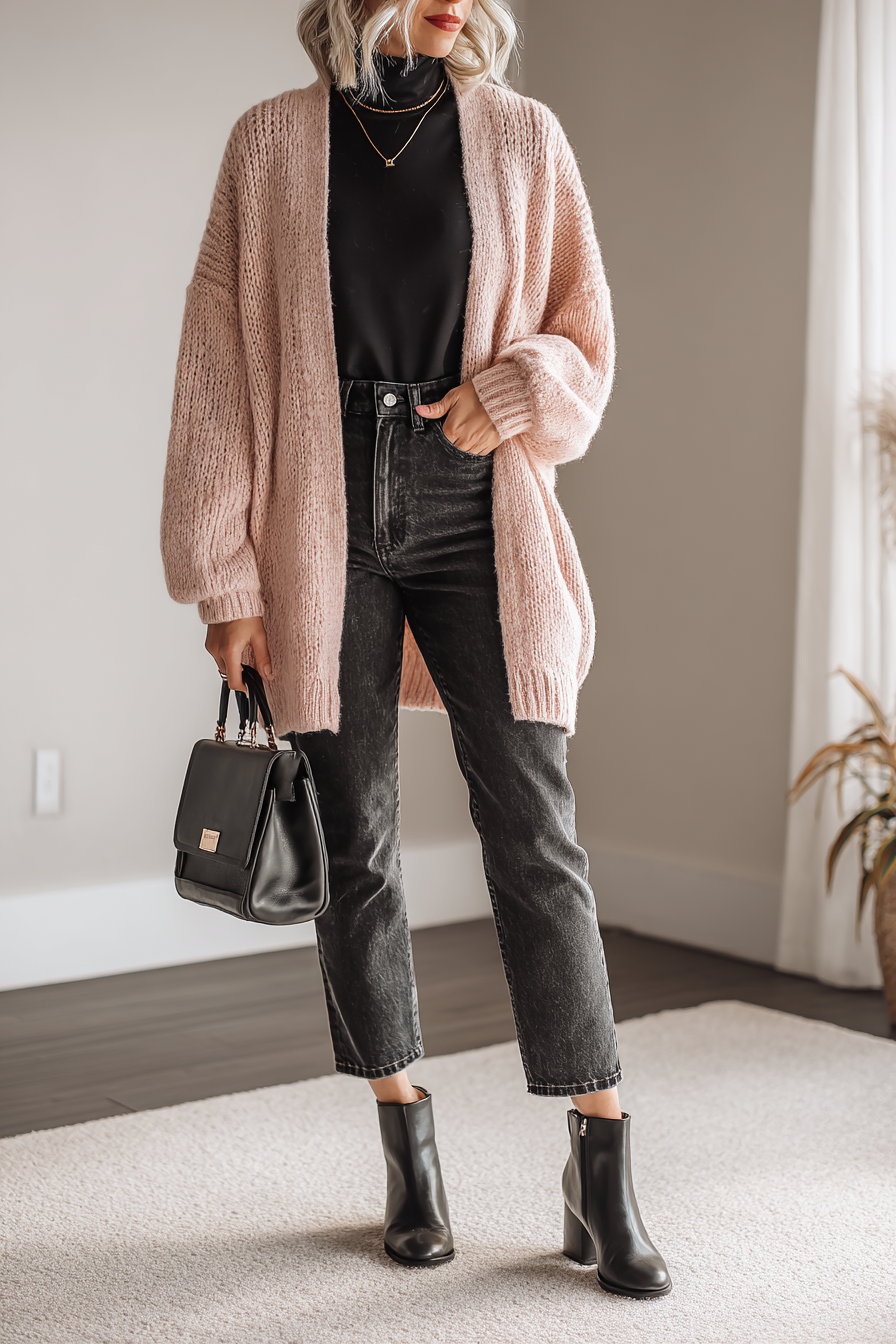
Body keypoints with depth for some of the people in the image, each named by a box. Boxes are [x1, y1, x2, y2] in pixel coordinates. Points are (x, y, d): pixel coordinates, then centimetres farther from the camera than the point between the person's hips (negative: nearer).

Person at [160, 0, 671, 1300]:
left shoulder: (522, 139, 6)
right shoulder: (274, 143, 5)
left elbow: (586, 346, 12)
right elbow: (220, 365, 3)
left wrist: (518, 386, -12)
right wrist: (225, 578, -2)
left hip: (476, 521, 0)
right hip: (325, 525, 0)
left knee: (536, 835, -4)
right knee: (357, 842, 5)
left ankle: (602, 1167, 6)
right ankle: (408, 1143, 21)